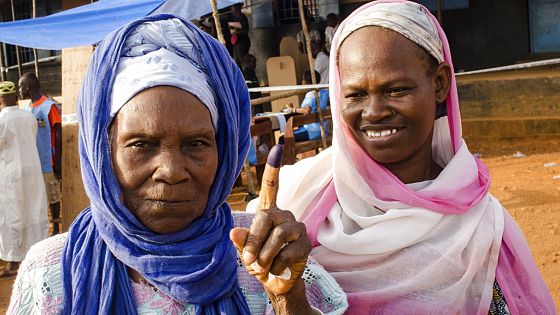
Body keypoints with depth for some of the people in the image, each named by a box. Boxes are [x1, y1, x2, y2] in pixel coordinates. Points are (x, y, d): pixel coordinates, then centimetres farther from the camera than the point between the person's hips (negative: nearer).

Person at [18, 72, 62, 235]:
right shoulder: (27, 108, 10)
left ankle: (56, 228, 16)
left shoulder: (49, 106, -12)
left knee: (52, 197, 4)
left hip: (47, 163, -7)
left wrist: (57, 161, -14)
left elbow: (59, 135, -12)